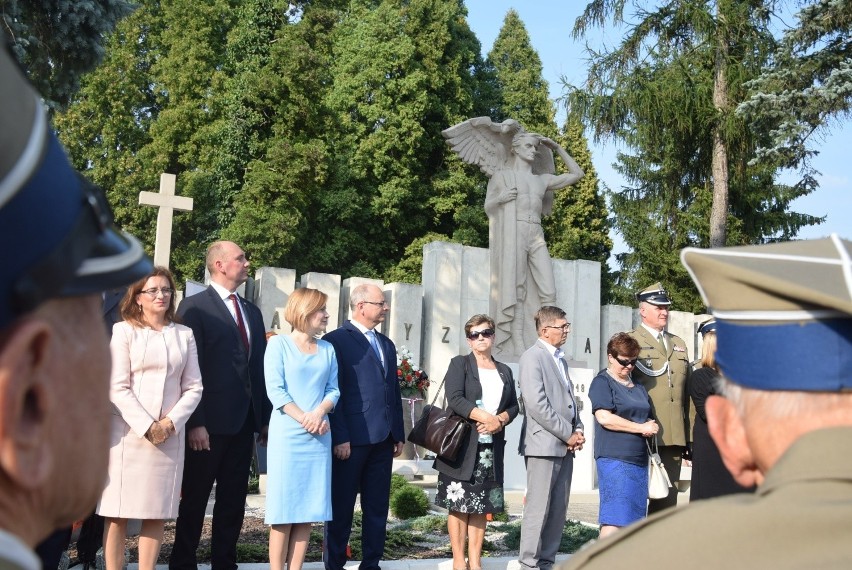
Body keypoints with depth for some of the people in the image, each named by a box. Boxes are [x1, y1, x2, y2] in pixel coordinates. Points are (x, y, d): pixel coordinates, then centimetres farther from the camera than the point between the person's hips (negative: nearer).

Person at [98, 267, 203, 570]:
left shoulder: (184, 334, 10)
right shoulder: (124, 330, 2)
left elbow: (193, 388, 7)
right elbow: (117, 387, -5)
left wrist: (171, 422, -8)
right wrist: (147, 426, -13)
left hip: (170, 434, 3)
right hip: (128, 432, -3)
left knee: (158, 511, 3)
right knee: (118, 511, -1)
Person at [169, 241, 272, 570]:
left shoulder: (252, 312, 15)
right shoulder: (195, 307, -5)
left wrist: (265, 418, 10)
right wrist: (195, 423, -17)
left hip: (244, 421, 6)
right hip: (209, 422, -6)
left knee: (234, 500, 11)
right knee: (195, 498, 4)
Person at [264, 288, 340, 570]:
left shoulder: (327, 349, 12)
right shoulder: (279, 343, -1)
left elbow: (333, 389, 9)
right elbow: (275, 390, -8)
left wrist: (319, 413, -11)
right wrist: (304, 418, -16)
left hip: (319, 436, 4)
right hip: (287, 434, -4)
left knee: (308, 508, 3)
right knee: (284, 508, -4)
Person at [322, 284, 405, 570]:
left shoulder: (386, 344, 18)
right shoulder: (336, 340, -5)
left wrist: (398, 434, 14)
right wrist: (340, 437, -15)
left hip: (382, 439, 7)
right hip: (351, 438, -7)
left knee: (378, 506, 10)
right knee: (341, 506, 3)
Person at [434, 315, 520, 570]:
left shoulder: (505, 371, 18)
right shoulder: (459, 364, 3)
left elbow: (513, 406, 14)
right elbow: (455, 399, -11)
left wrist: (499, 421, -8)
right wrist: (486, 417, -19)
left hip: (491, 447, 4)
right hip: (462, 446, -4)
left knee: (481, 506, 5)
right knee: (459, 504, -3)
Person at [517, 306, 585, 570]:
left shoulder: (560, 359, 19)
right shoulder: (532, 357, -8)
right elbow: (537, 404, -17)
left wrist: (578, 430, 6)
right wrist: (568, 434, -13)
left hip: (565, 446, 8)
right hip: (544, 444, -8)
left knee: (558, 509, 8)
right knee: (538, 509, -6)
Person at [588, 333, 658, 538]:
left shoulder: (638, 387, 21)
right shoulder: (602, 382, -3)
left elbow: (648, 418, 29)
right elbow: (604, 418, -15)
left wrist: (652, 426, 3)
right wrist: (641, 427, -11)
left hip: (639, 459, 8)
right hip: (614, 458, -8)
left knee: (632, 516, 6)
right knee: (615, 517, -13)